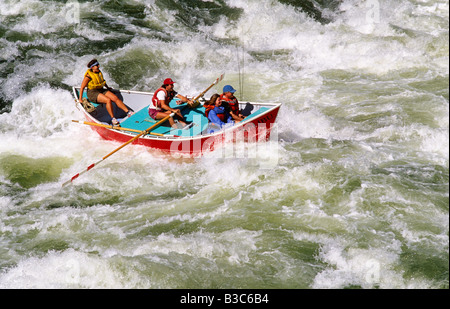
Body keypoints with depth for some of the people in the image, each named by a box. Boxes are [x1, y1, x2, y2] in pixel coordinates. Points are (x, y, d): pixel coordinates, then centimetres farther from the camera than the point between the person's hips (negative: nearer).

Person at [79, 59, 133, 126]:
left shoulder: (99, 72, 6)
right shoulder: (89, 76, -16)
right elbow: (82, 87, -14)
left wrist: (107, 87, 35)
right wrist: (80, 99, -14)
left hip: (101, 90, 8)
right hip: (92, 93, -8)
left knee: (115, 98, -13)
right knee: (108, 100, -30)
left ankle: (128, 112, -19)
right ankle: (113, 119, -25)